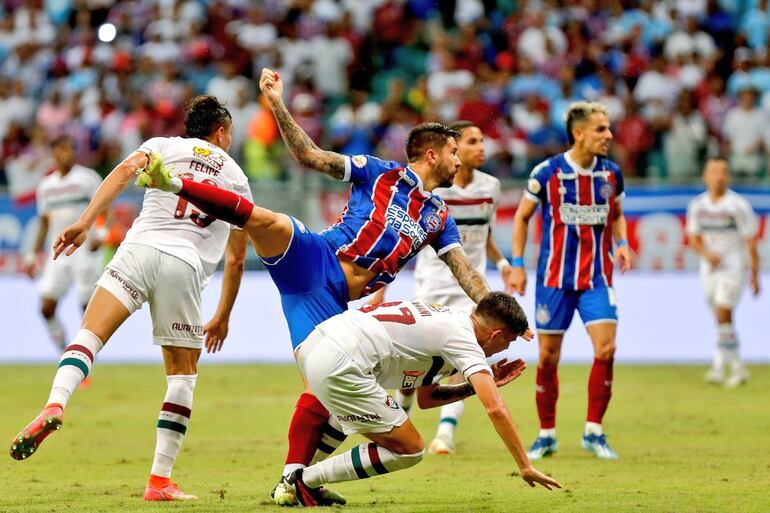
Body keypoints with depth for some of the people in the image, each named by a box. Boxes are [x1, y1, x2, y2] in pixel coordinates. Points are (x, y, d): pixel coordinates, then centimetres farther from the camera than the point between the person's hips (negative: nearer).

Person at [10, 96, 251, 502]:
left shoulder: (164, 145, 20)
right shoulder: (237, 179, 22)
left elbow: (124, 171, -2)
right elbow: (236, 259, 23)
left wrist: (84, 223, -9)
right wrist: (222, 317, 32)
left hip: (140, 248, 0)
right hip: (185, 266, 0)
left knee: (90, 333, -9)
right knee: (182, 375, 9)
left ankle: (55, 404, -40)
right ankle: (160, 480, 4)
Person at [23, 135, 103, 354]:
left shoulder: (88, 178, 0)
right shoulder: (46, 185, 14)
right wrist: (32, 256, 19)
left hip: (85, 250, -4)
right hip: (59, 252, 4)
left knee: (88, 307, -5)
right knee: (46, 307, -8)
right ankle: (64, 350, 5)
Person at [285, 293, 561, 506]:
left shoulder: (444, 322, 24)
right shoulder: (463, 338, -3)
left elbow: (425, 398, 28)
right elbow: (495, 409, -12)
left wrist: (482, 383, 24)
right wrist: (525, 467, -9)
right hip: (338, 367, -10)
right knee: (408, 450, -1)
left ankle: (300, 478, 28)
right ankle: (307, 480, 4)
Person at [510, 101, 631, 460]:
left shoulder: (611, 174, 2)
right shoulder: (547, 173, -7)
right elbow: (522, 217, 5)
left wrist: (621, 244, 0)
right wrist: (517, 264, 0)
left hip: (597, 277, 2)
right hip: (554, 277, -2)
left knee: (605, 349, -13)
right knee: (547, 357, 2)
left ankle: (594, 431, -1)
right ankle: (547, 434, 17)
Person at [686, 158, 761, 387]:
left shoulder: (738, 205, -9)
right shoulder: (697, 205, 4)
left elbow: (750, 242, -6)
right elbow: (694, 237, 7)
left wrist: (755, 275, -6)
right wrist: (706, 253, -15)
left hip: (733, 265, -5)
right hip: (710, 266, 5)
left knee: (723, 314, -18)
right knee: (722, 318, 9)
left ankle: (719, 367, -19)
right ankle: (737, 368, 21)